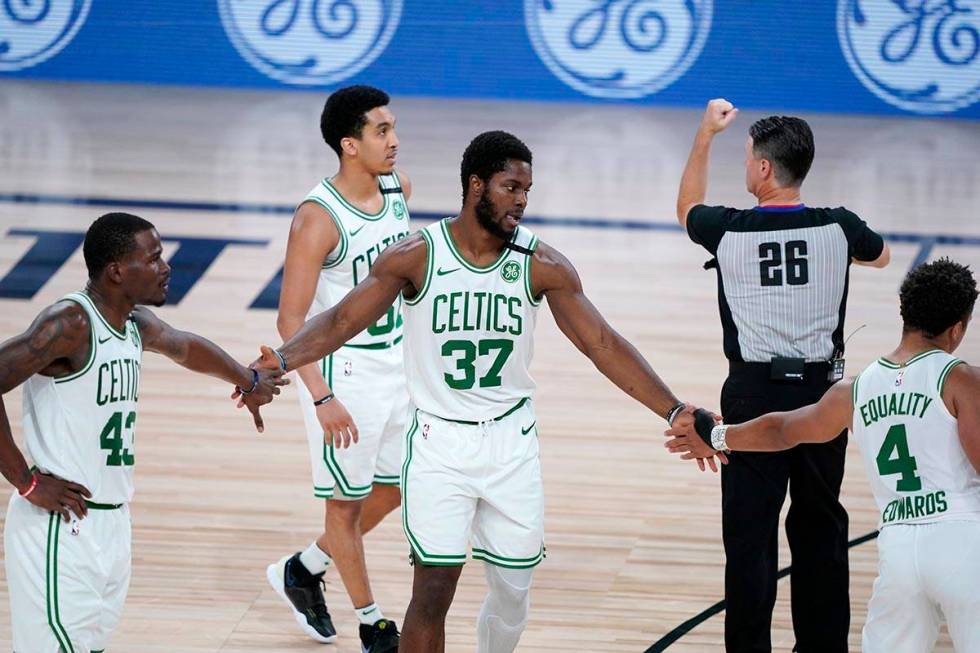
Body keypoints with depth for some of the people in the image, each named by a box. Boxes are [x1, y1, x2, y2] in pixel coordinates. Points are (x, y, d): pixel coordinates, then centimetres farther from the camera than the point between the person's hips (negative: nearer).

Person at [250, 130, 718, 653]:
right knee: (433, 589, -11)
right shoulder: (416, 256, -12)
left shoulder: (542, 266, -7)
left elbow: (603, 345, -4)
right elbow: (340, 322, -10)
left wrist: (673, 411, -11)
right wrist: (278, 362, -28)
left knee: (513, 590, 9)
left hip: (511, 443, 3)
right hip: (440, 441, -3)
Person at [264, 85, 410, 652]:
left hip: (396, 360, 8)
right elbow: (291, 318, -21)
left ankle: (302, 569, 37)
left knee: (394, 489, 17)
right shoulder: (318, 218, -23)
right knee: (347, 501, 6)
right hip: (344, 370, -8)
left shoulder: (399, 187, -1)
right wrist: (321, 399, -27)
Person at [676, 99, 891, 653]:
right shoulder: (839, 229, -8)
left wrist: (705, 135, 23)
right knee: (821, 527, 14)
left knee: (750, 533, 2)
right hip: (822, 394, 2)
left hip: (753, 394, -2)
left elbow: (687, 207, 15)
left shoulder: (729, 231, -10)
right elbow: (881, 256, 17)